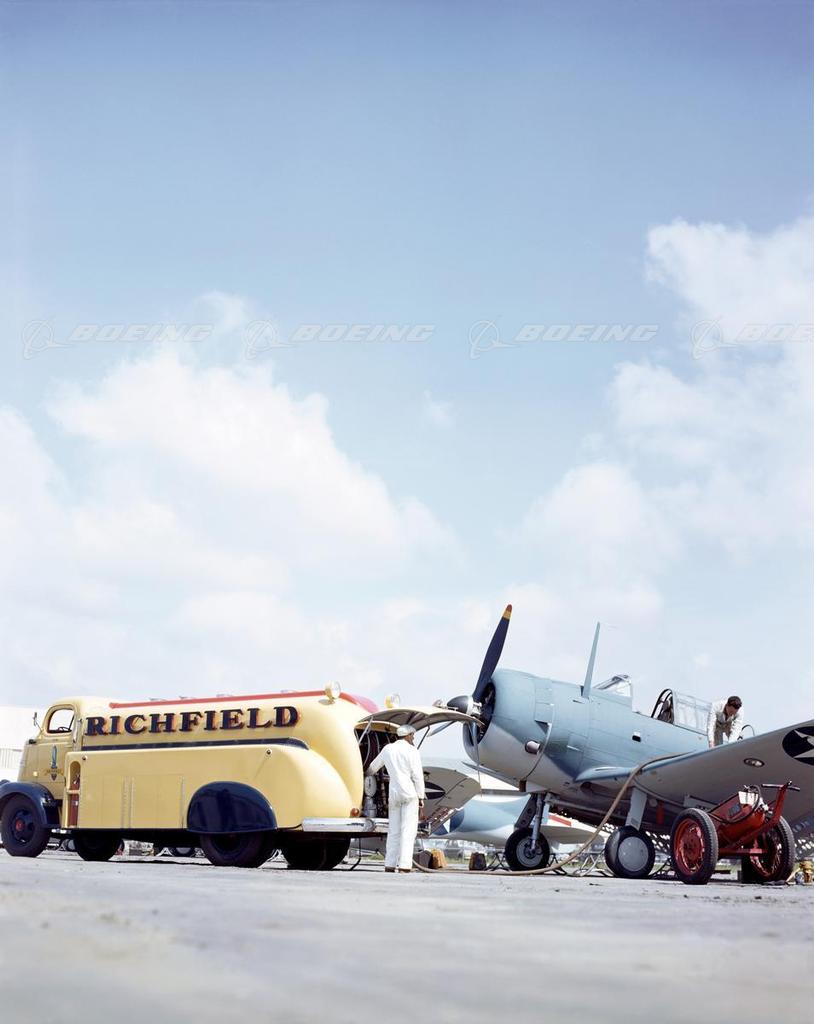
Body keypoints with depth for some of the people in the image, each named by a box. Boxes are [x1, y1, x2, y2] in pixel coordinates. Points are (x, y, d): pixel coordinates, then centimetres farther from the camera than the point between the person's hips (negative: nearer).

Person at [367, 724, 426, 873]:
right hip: (409, 793, -5)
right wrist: (421, 797, -3)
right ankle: (404, 865, -14)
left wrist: (366, 775, 47)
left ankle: (390, 865, 10)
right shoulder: (412, 751, -4)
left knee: (393, 830, 11)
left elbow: (373, 767, 26)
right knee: (408, 830, -6)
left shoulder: (388, 749, 12)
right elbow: (417, 776, -8)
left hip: (394, 794, 5)